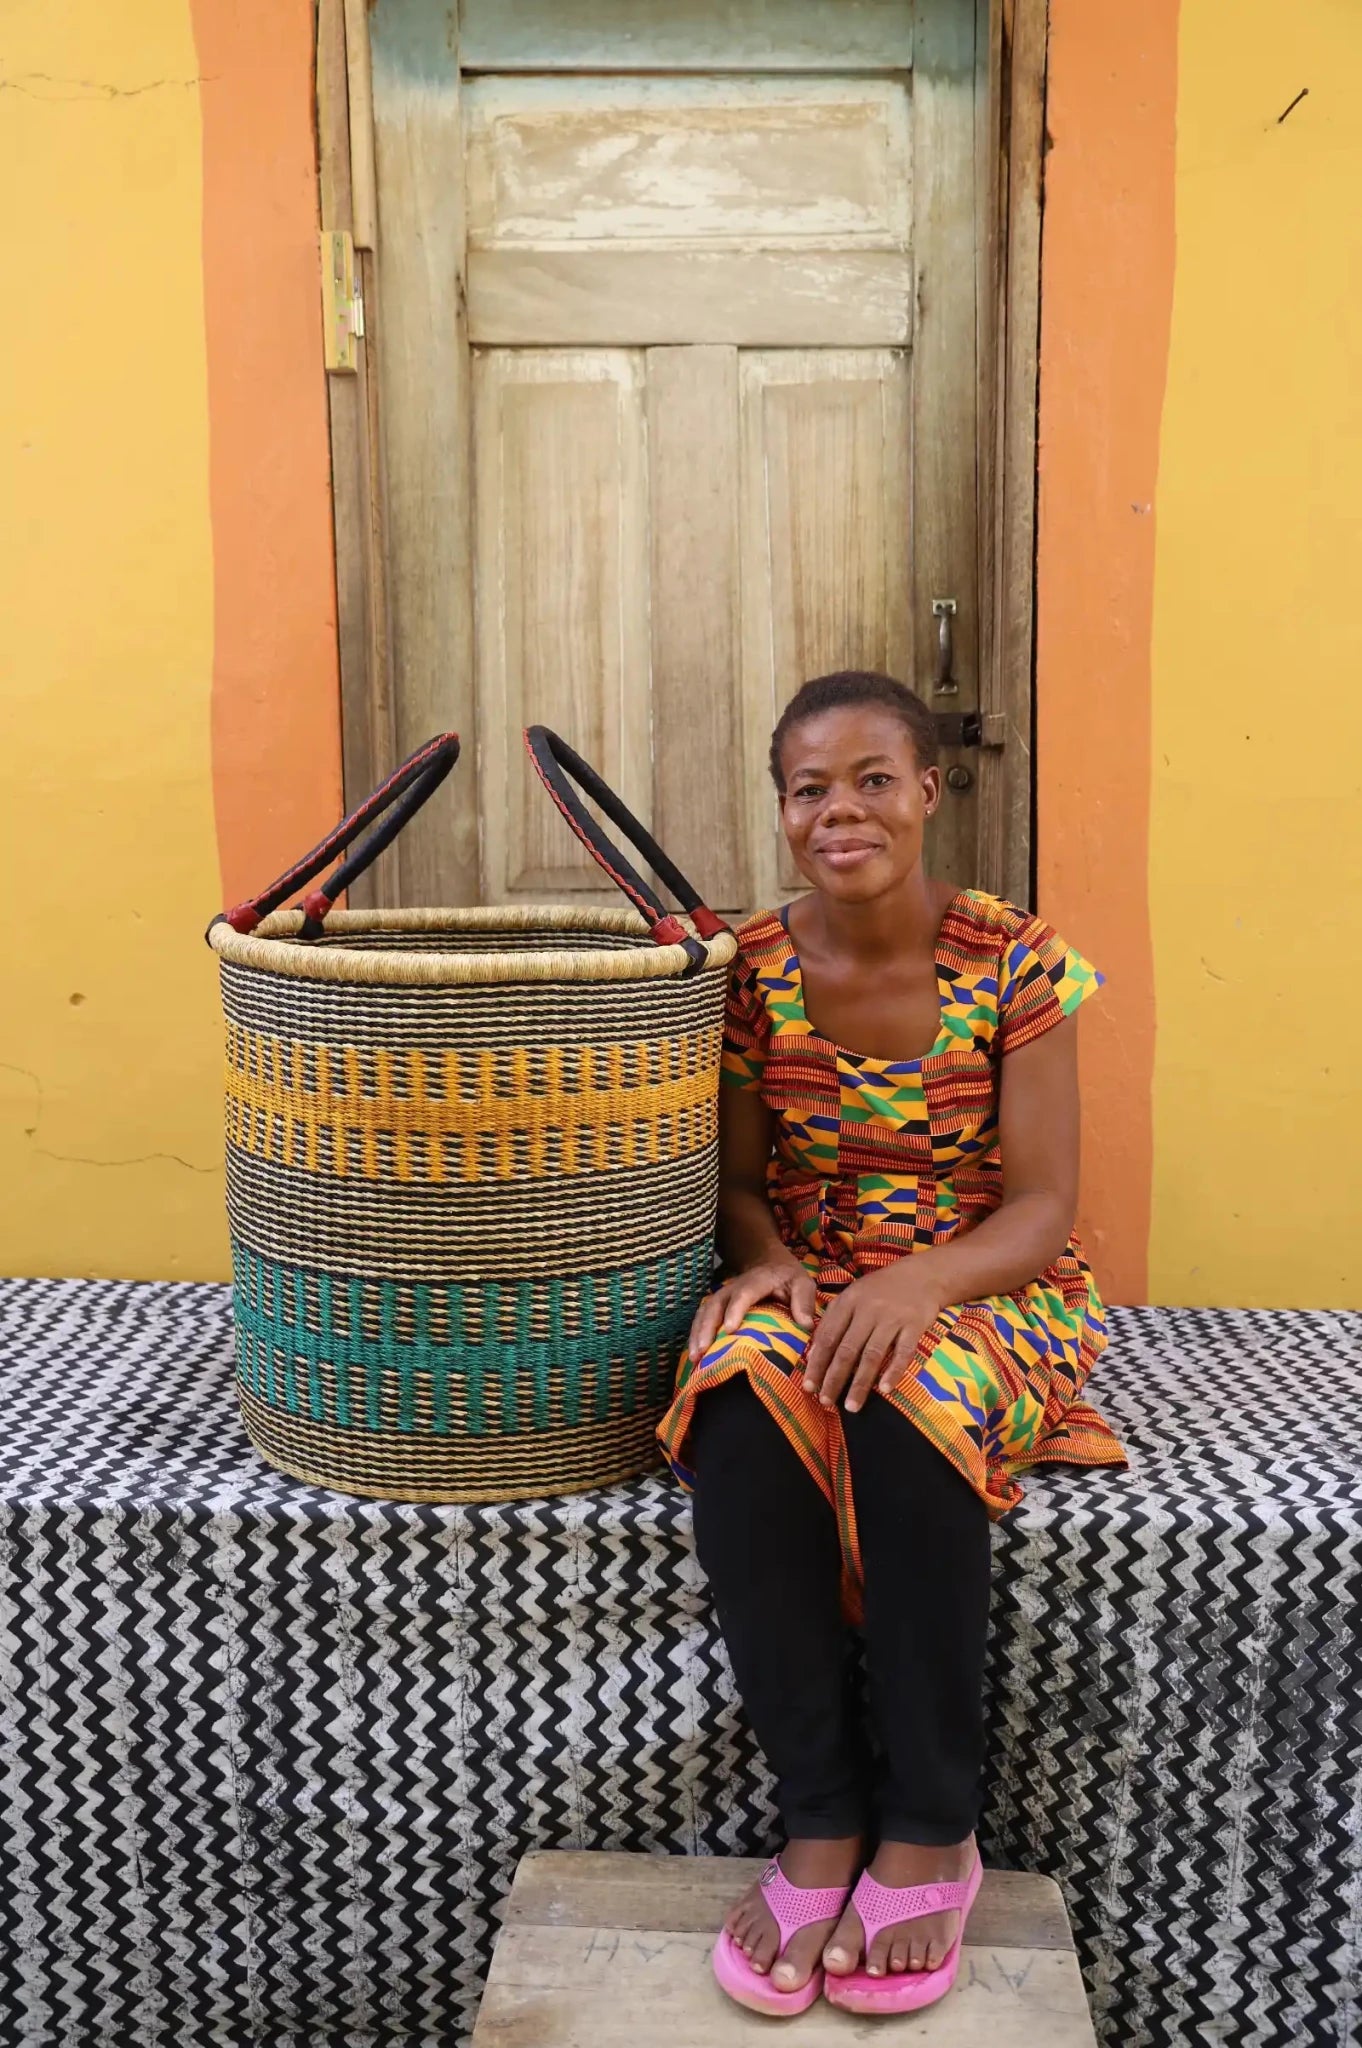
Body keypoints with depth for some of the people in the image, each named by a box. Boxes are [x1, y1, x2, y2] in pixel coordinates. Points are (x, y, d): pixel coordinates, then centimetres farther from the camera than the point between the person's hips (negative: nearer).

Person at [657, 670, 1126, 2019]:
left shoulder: (1014, 962, -7)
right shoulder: (751, 969, -1)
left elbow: (1042, 1208, -8)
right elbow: (739, 1180, 6)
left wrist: (916, 1282, -27)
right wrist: (766, 1257, -18)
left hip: (977, 1289, -2)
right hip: (806, 1284, 2)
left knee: (912, 1413, -36)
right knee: (740, 1411, -33)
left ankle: (928, 1834, -17)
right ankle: (821, 1821, -19)